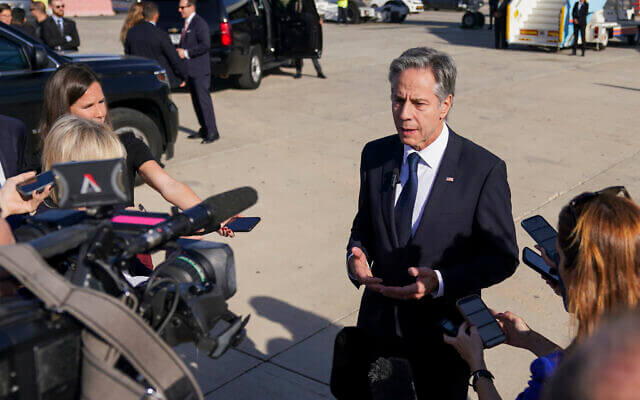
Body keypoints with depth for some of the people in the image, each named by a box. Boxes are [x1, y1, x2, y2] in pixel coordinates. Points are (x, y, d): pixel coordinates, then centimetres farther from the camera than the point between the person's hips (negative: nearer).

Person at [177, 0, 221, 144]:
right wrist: (180, 50, 5)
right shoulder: (187, 23, 17)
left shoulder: (199, 23, -13)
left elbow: (205, 45, -21)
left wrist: (186, 53, -19)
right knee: (196, 100, 12)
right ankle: (204, 129, 21)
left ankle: (212, 132, -4)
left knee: (203, 99, -8)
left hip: (199, 70, -9)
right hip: (190, 69, 9)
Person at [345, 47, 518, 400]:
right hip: (379, 322, 4)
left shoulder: (484, 169, -17)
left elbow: (503, 256, -12)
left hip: (443, 329, -3)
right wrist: (356, 256, -13)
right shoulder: (375, 155, -4)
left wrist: (439, 281, -26)